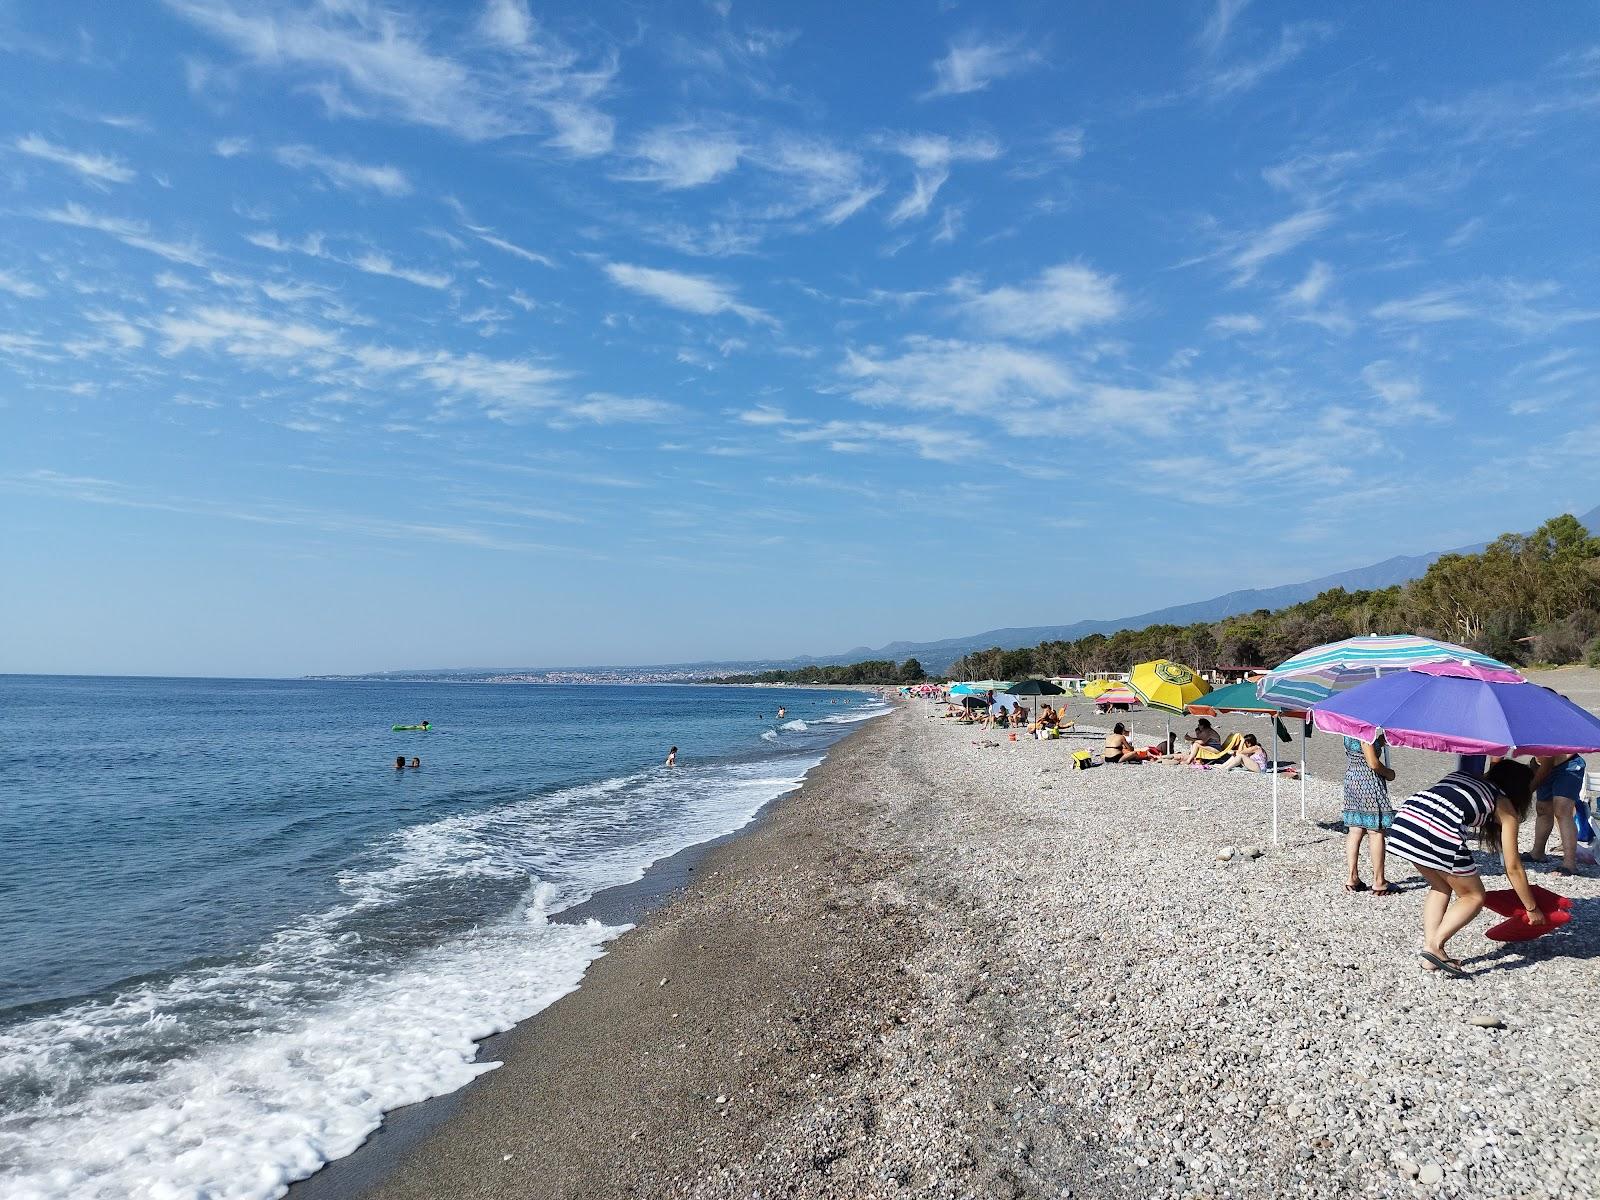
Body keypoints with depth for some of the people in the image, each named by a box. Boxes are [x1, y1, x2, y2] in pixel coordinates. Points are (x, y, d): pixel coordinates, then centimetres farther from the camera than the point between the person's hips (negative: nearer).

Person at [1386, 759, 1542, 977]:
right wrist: (1532, 909, 33)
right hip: (1439, 833, -5)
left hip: (1405, 816, 5)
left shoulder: (1459, 775, 34)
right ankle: (1435, 945, 0)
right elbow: (1513, 868, 21)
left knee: (1440, 888, 27)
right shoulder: (1505, 807, 20)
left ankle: (1430, 958, 19)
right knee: (1474, 897, 18)